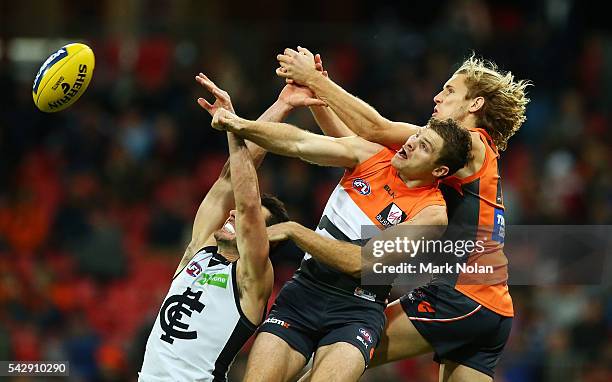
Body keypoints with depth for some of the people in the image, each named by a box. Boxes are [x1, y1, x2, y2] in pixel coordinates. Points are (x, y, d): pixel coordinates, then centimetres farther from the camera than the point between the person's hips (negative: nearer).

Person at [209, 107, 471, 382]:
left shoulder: (432, 212, -9)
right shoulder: (372, 155, 5)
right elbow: (299, 143, -5)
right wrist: (242, 126, -21)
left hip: (359, 308, -3)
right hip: (305, 289, 3)